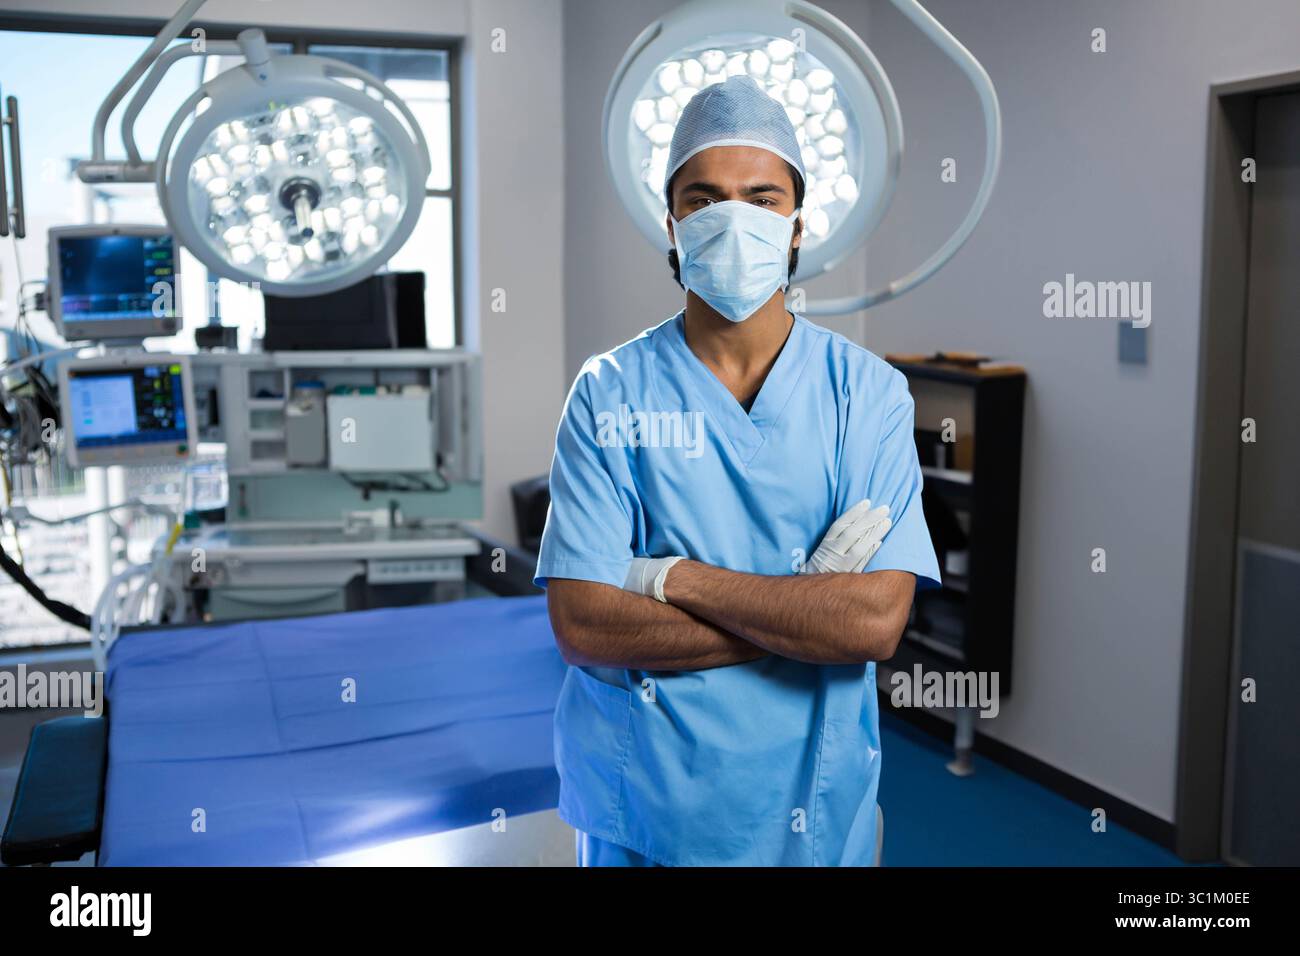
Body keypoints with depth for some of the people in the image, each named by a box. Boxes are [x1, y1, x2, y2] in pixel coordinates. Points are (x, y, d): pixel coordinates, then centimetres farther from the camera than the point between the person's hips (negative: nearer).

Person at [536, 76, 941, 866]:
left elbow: (877, 622, -17)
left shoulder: (867, 391, -7)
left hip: (814, 802, 1)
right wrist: (805, 612, -18)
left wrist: (674, 577, -18)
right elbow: (582, 627, -16)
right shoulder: (610, 393, -8)